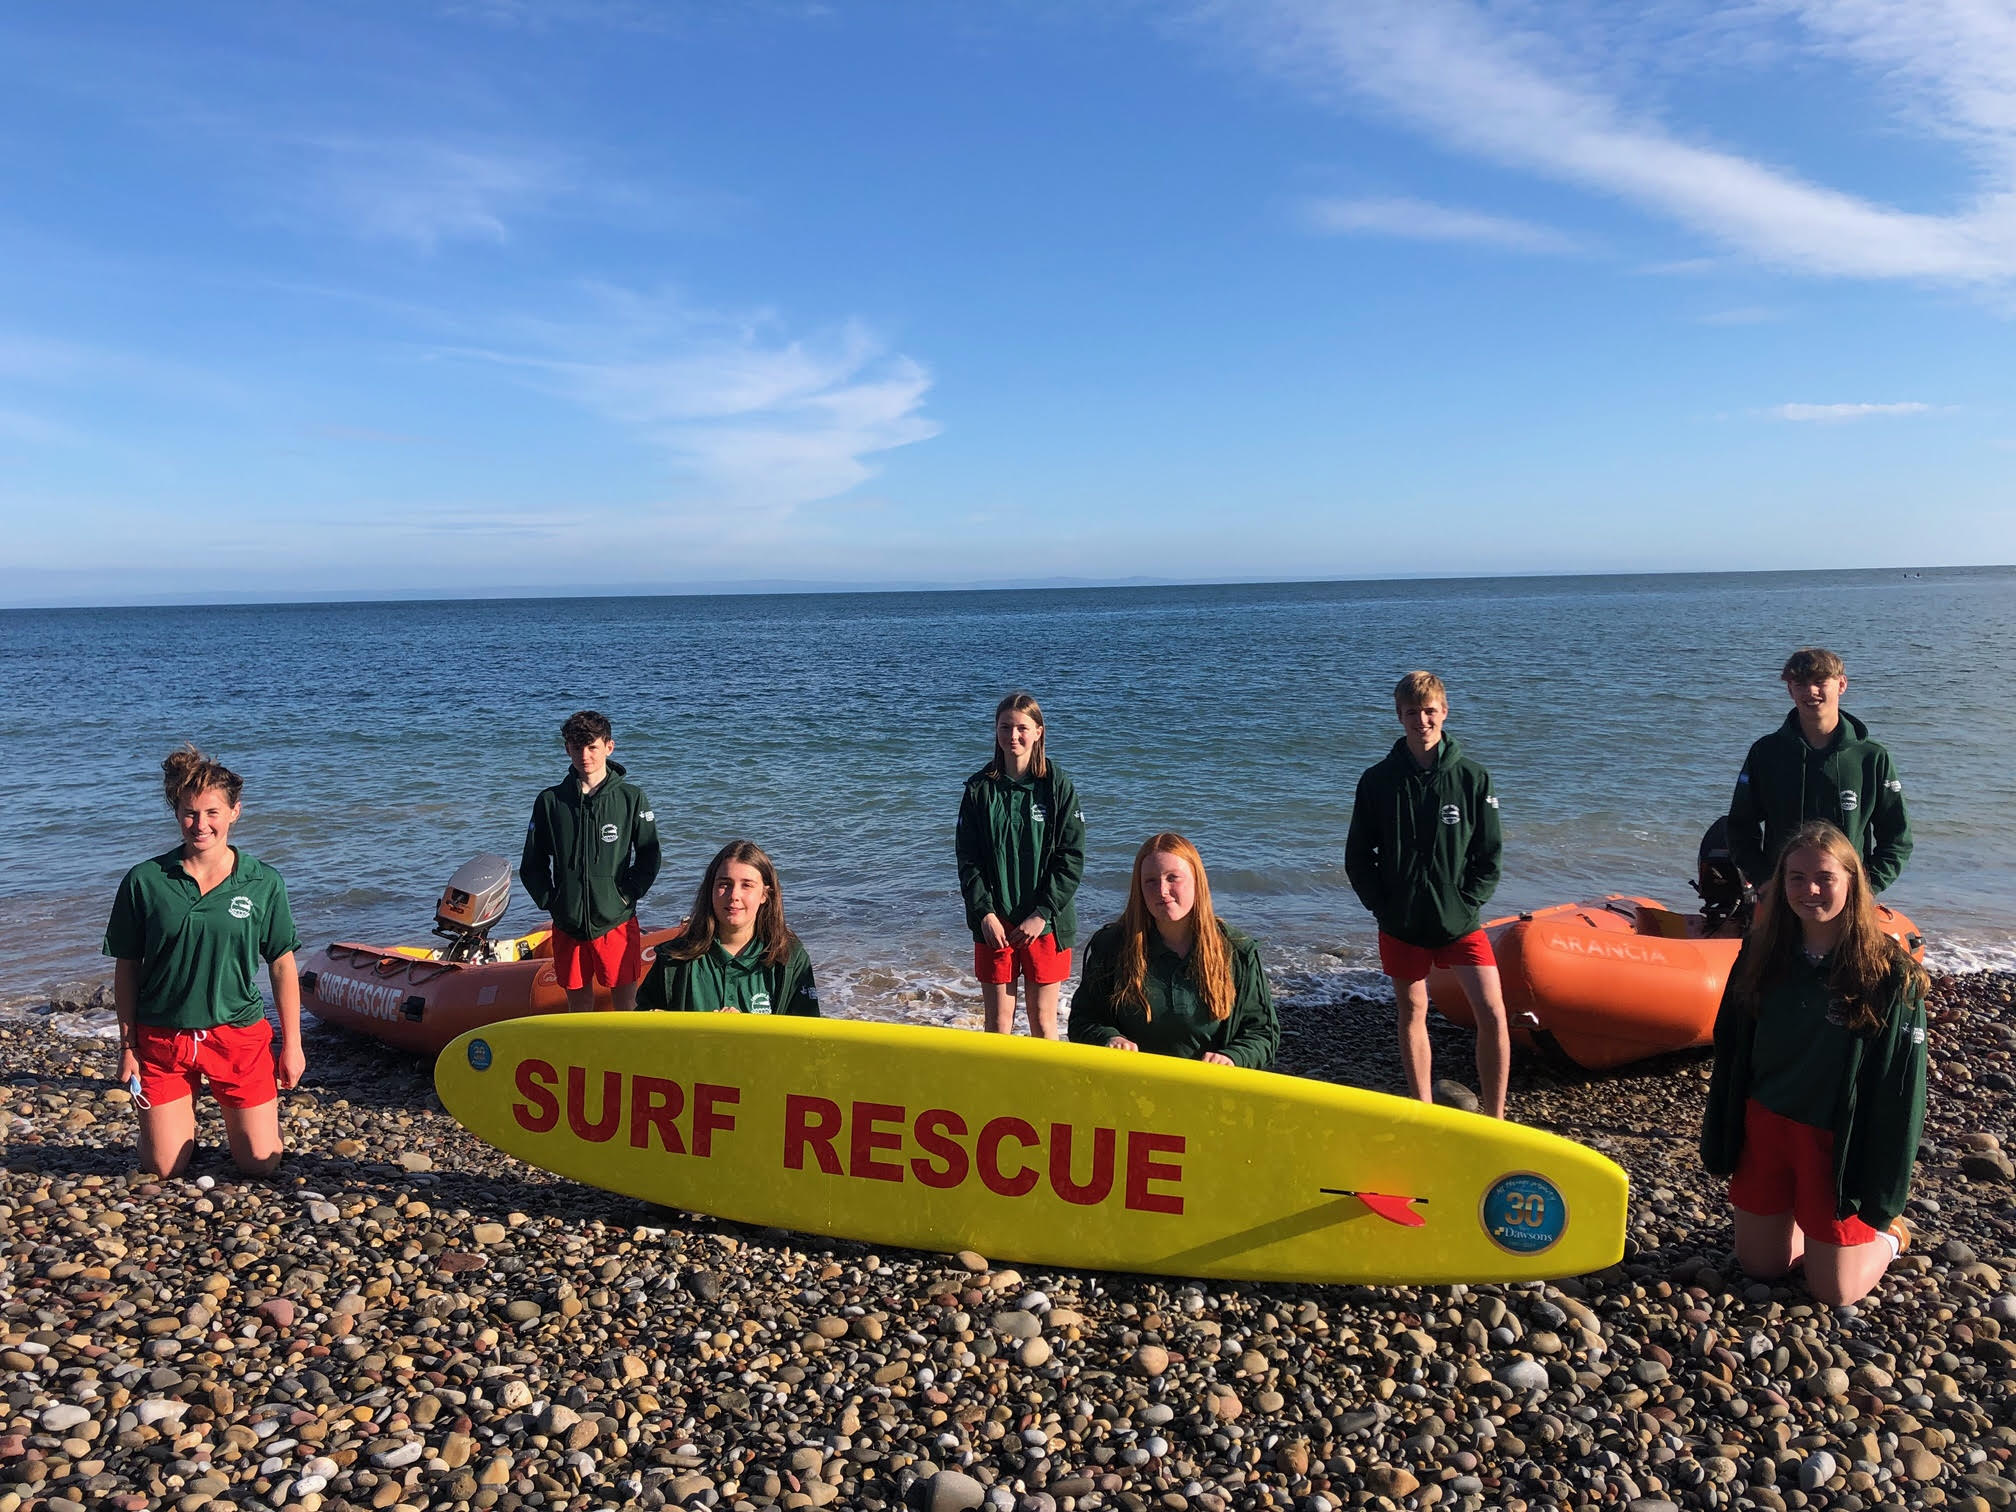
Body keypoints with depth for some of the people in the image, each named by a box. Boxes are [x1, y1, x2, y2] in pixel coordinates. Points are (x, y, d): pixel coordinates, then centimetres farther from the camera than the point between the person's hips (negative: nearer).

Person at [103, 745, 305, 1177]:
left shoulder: (263, 882, -5)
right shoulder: (143, 881, -6)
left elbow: (282, 966, 0)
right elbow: (126, 968, 2)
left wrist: (292, 1044, 2)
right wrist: (127, 1047, 2)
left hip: (239, 1033, 0)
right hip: (161, 1039, 0)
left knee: (261, 1163, 2)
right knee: (163, 1170, 6)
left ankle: (230, 1112, 34)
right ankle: (183, 1114, 37)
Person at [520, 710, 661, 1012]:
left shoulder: (631, 797, -1)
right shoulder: (550, 801, 4)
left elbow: (649, 857, 1)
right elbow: (532, 865, 10)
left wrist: (626, 896, -8)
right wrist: (550, 902, -1)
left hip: (617, 922, -2)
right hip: (567, 925, 2)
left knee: (625, 1003, 1)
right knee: (578, 1004, 11)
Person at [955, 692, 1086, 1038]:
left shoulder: (1058, 786, -2)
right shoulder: (980, 788, 2)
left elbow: (1071, 859, -5)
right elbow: (967, 860, 1)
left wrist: (1042, 914, -12)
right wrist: (984, 913, -10)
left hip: (1046, 923, -1)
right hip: (994, 922, 1)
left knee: (1042, 1018, 6)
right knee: (998, 1019, 6)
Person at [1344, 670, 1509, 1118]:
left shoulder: (1472, 778, -2)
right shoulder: (1377, 781, -2)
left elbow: (1490, 856, 2)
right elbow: (1357, 858, 3)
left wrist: (1466, 906, -7)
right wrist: (1383, 909, -4)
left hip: (1459, 921, -1)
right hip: (1401, 924, 1)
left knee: (1492, 1014, -8)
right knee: (1412, 1013, 10)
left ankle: (1495, 1121, 6)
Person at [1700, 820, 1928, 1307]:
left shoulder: (1889, 972, -16)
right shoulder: (1762, 952, -4)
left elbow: (1899, 1089, -12)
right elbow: (1730, 1051, 4)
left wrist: (1881, 1199, -10)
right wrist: (1721, 1146, 5)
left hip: (1837, 1140, -4)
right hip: (1765, 1125, 4)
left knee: (1834, 1292, 6)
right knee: (1758, 1266, 13)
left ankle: (1889, 1234, 33)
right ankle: (1802, 1221, 41)